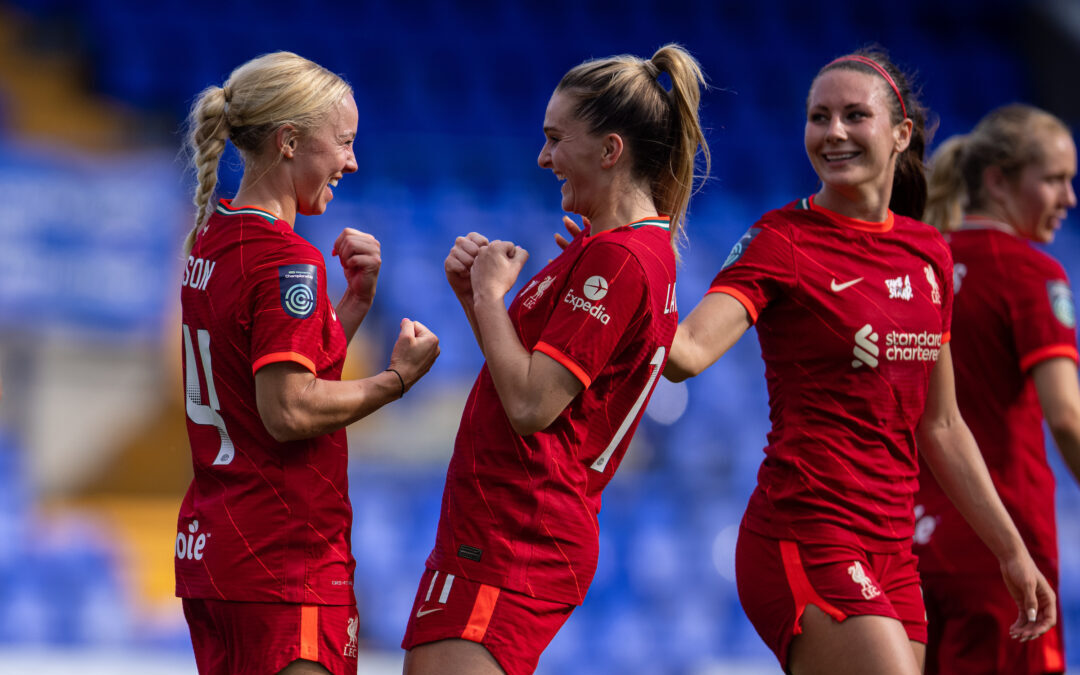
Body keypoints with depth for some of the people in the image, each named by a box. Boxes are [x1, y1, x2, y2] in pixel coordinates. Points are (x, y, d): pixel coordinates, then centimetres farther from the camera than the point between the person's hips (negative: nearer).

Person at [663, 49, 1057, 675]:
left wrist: (1011, 550, 21)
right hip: (808, 544, -7)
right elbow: (688, 351, -23)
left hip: (891, 551, 7)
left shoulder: (929, 252, 13)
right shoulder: (784, 241, -6)